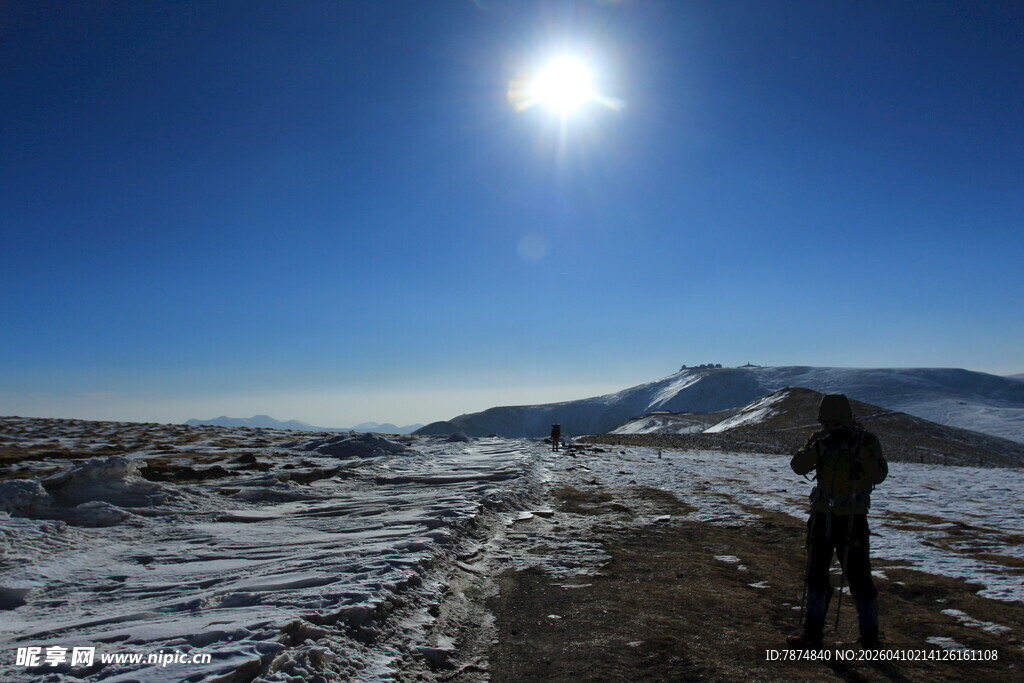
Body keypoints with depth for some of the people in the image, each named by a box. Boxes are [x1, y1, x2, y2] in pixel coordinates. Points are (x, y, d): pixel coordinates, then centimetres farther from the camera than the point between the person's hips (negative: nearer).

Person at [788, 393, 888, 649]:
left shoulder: (867, 440, -7)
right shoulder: (819, 439, 2)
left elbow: (879, 475, -19)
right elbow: (798, 466, -12)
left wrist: (857, 450, -27)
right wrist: (821, 446, -23)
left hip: (852, 519, -4)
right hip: (821, 516, 4)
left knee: (859, 577, -1)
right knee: (816, 574, 10)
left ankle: (869, 635, 18)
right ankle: (813, 632, 22)